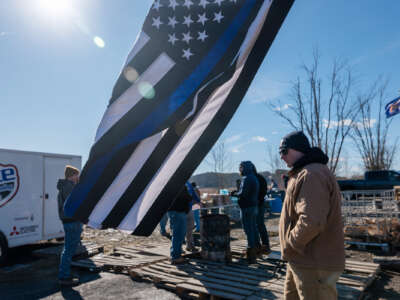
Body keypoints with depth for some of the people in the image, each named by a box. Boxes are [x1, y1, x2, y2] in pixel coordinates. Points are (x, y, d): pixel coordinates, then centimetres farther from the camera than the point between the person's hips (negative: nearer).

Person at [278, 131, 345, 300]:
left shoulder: (312, 174, -22)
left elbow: (311, 222, -32)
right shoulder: (302, 173, 14)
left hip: (315, 267, -10)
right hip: (302, 260, 10)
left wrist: (290, 245, -16)